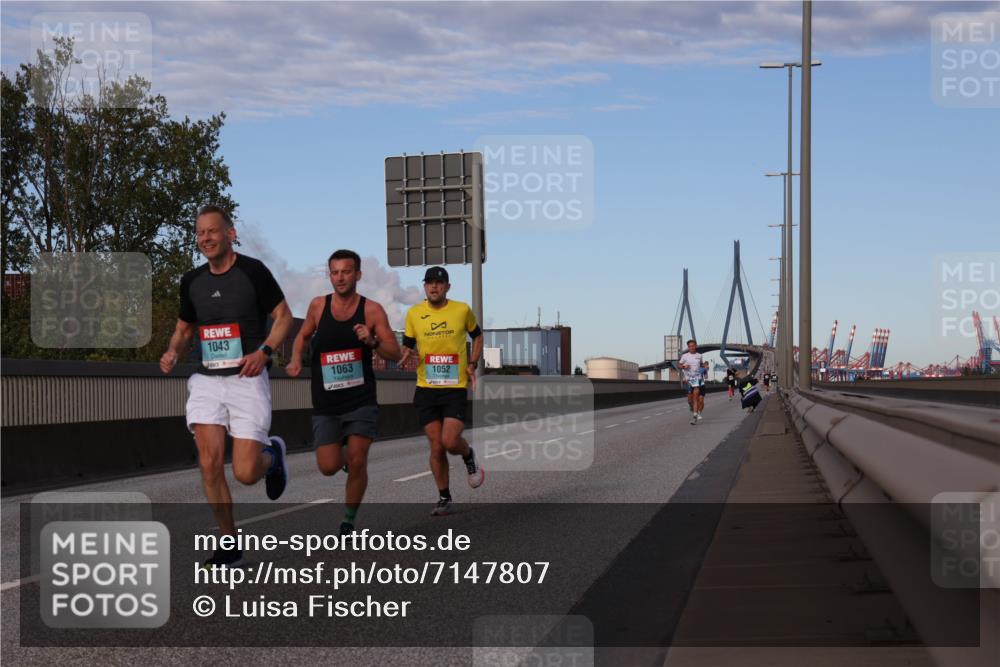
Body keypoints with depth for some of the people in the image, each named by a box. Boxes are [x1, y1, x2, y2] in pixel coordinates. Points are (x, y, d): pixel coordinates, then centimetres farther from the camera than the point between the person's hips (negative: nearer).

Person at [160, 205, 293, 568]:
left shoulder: (253, 271, -6)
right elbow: (184, 328, 21)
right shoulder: (192, 281, 9)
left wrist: (264, 351, -18)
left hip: (247, 380, -4)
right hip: (207, 380, 4)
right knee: (210, 462, -8)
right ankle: (230, 543, 6)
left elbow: (283, 316, -2)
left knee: (245, 473, -9)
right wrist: (173, 353, -1)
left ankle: (272, 455, 28)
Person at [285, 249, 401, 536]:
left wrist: (373, 342, -24)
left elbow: (395, 354, -5)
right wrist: (296, 359, 0)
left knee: (357, 462, -12)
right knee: (328, 467, -5)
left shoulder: (372, 310, -5)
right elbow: (303, 335, 19)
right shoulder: (318, 305, 1)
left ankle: (348, 522, 8)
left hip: (361, 401, -2)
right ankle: (345, 455, 33)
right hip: (325, 404, 2)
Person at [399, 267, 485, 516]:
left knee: (450, 442, -15)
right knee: (436, 447, 1)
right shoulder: (413, 314, 2)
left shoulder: (462, 310, 0)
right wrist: (404, 357, -13)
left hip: (456, 387, -2)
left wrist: (472, 364, 4)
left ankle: (469, 457, 21)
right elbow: (407, 347, 10)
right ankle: (444, 498, 17)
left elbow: (477, 336, 16)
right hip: (426, 389, 2)